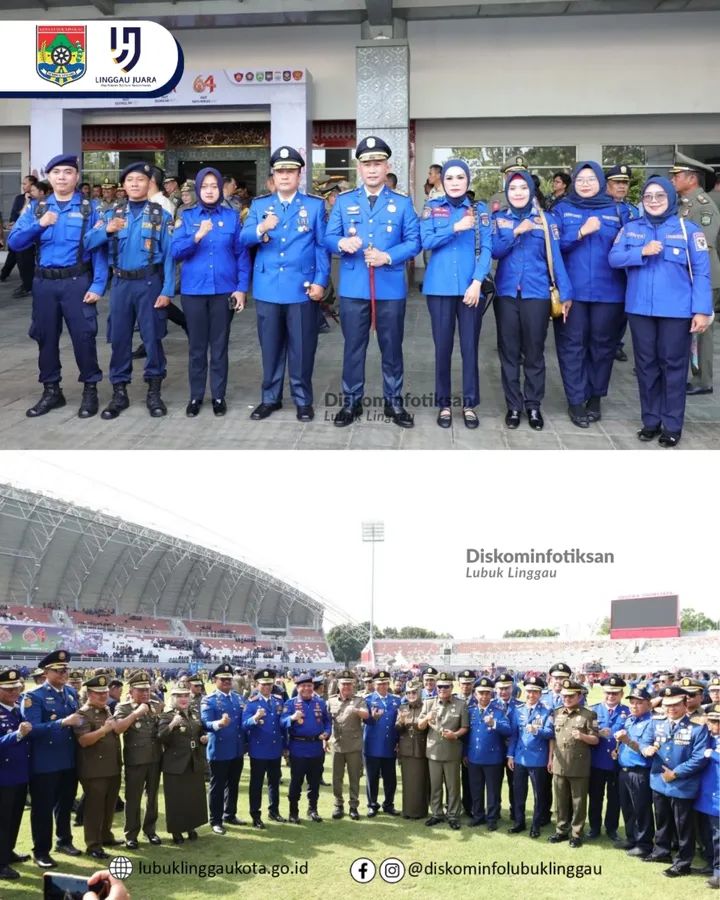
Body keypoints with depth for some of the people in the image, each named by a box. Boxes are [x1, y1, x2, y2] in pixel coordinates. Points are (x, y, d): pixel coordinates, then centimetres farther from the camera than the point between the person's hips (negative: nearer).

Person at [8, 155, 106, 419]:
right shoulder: (36, 208, 8)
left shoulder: (89, 209, 0)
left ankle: (90, 390, 11)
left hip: (77, 282, -3)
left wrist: (97, 285, -14)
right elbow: (14, 243, 1)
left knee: (83, 336, -3)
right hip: (44, 283, 4)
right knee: (46, 336, 10)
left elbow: (99, 250, -5)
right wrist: (39, 225, -13)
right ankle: (51, 391, 22)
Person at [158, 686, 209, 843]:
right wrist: (171, 725, -36)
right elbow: (161, 738, -21)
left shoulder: (195, 715, 10)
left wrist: (204, 738, -1)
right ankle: (176, 831, 14)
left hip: (195, 763, 5)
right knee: (176, 799, 1)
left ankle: (191, 827, 28)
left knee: (195, 797, 12)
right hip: (175, 764, -5)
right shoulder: (167, 716, -8)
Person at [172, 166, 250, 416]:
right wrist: (197, 236, -22)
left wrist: (242, 288, -4)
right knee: (196, 346, 7)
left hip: (224, 290, 0)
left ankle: (218, 396, 16)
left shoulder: (231, 216, 3)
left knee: (219, 346, 7)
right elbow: (175, 252, -6)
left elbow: (242, 254, 4)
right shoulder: (186, 216, 3)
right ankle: (195, 396, 17)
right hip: (194, 290, 0)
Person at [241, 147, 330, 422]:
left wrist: (320, 281, -6)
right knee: (270, 346, 8)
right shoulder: (259, 204, 9)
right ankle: (270, 398, 19)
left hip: (301, 288, -2)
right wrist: (260, 229, -23)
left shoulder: (315, 205, 5)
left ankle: (303, 400, 13)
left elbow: (322, 245, 2)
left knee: (302, 346, 3)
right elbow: (244, 239, -2)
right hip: (267, 287, 2)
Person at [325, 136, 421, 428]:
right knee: (353, 346, 6)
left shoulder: (402, 202, 5)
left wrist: (388, 257, -17)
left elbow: (413, 241, 0)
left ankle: (394, 402, 18)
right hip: (353, 288, 1)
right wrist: (342, 243, -21)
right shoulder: (343, 201, 8)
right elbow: (328, 238, 3)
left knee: (391, 346, 7)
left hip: (391, 288, 0)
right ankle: (351, 402, 16)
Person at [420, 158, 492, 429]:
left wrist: (477, 282, -11)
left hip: (470, 287, 0)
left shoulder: (479, 210, 7)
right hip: (440, 287, 0)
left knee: (469, 346, 2)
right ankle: (444, 404, 13)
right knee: (443, 347, 4)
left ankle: (469, 404, 12)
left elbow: (486, 249, 0)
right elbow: (426, 242, -5)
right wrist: (456, 227, -16)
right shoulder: (432, 208, 7)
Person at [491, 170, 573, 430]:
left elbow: (556, 258, 1)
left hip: (536, 294, -1)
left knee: (534, 352, 4)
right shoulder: (498, 219, 7)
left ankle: (533, 405, 14)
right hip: (506, 294, 1)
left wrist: (565, 293, -4)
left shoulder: (545, 220, 4)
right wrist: (516, 232, -17)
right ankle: (513, 405, 14)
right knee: (509, 352, 5)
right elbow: (494, 251, -5)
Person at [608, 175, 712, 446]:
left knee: (673, 365, 2)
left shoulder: (687, 229, -2)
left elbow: (701, 272, -5)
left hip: (676, 310, -3)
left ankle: (672, 425, 10)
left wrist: (702, 310, -12)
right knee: (646, 365, 10)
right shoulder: (631, 229, 8)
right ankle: (650, 420, 22)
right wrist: (642, 252, -19)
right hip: (640, 309, 3)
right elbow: (614, 258, -3)